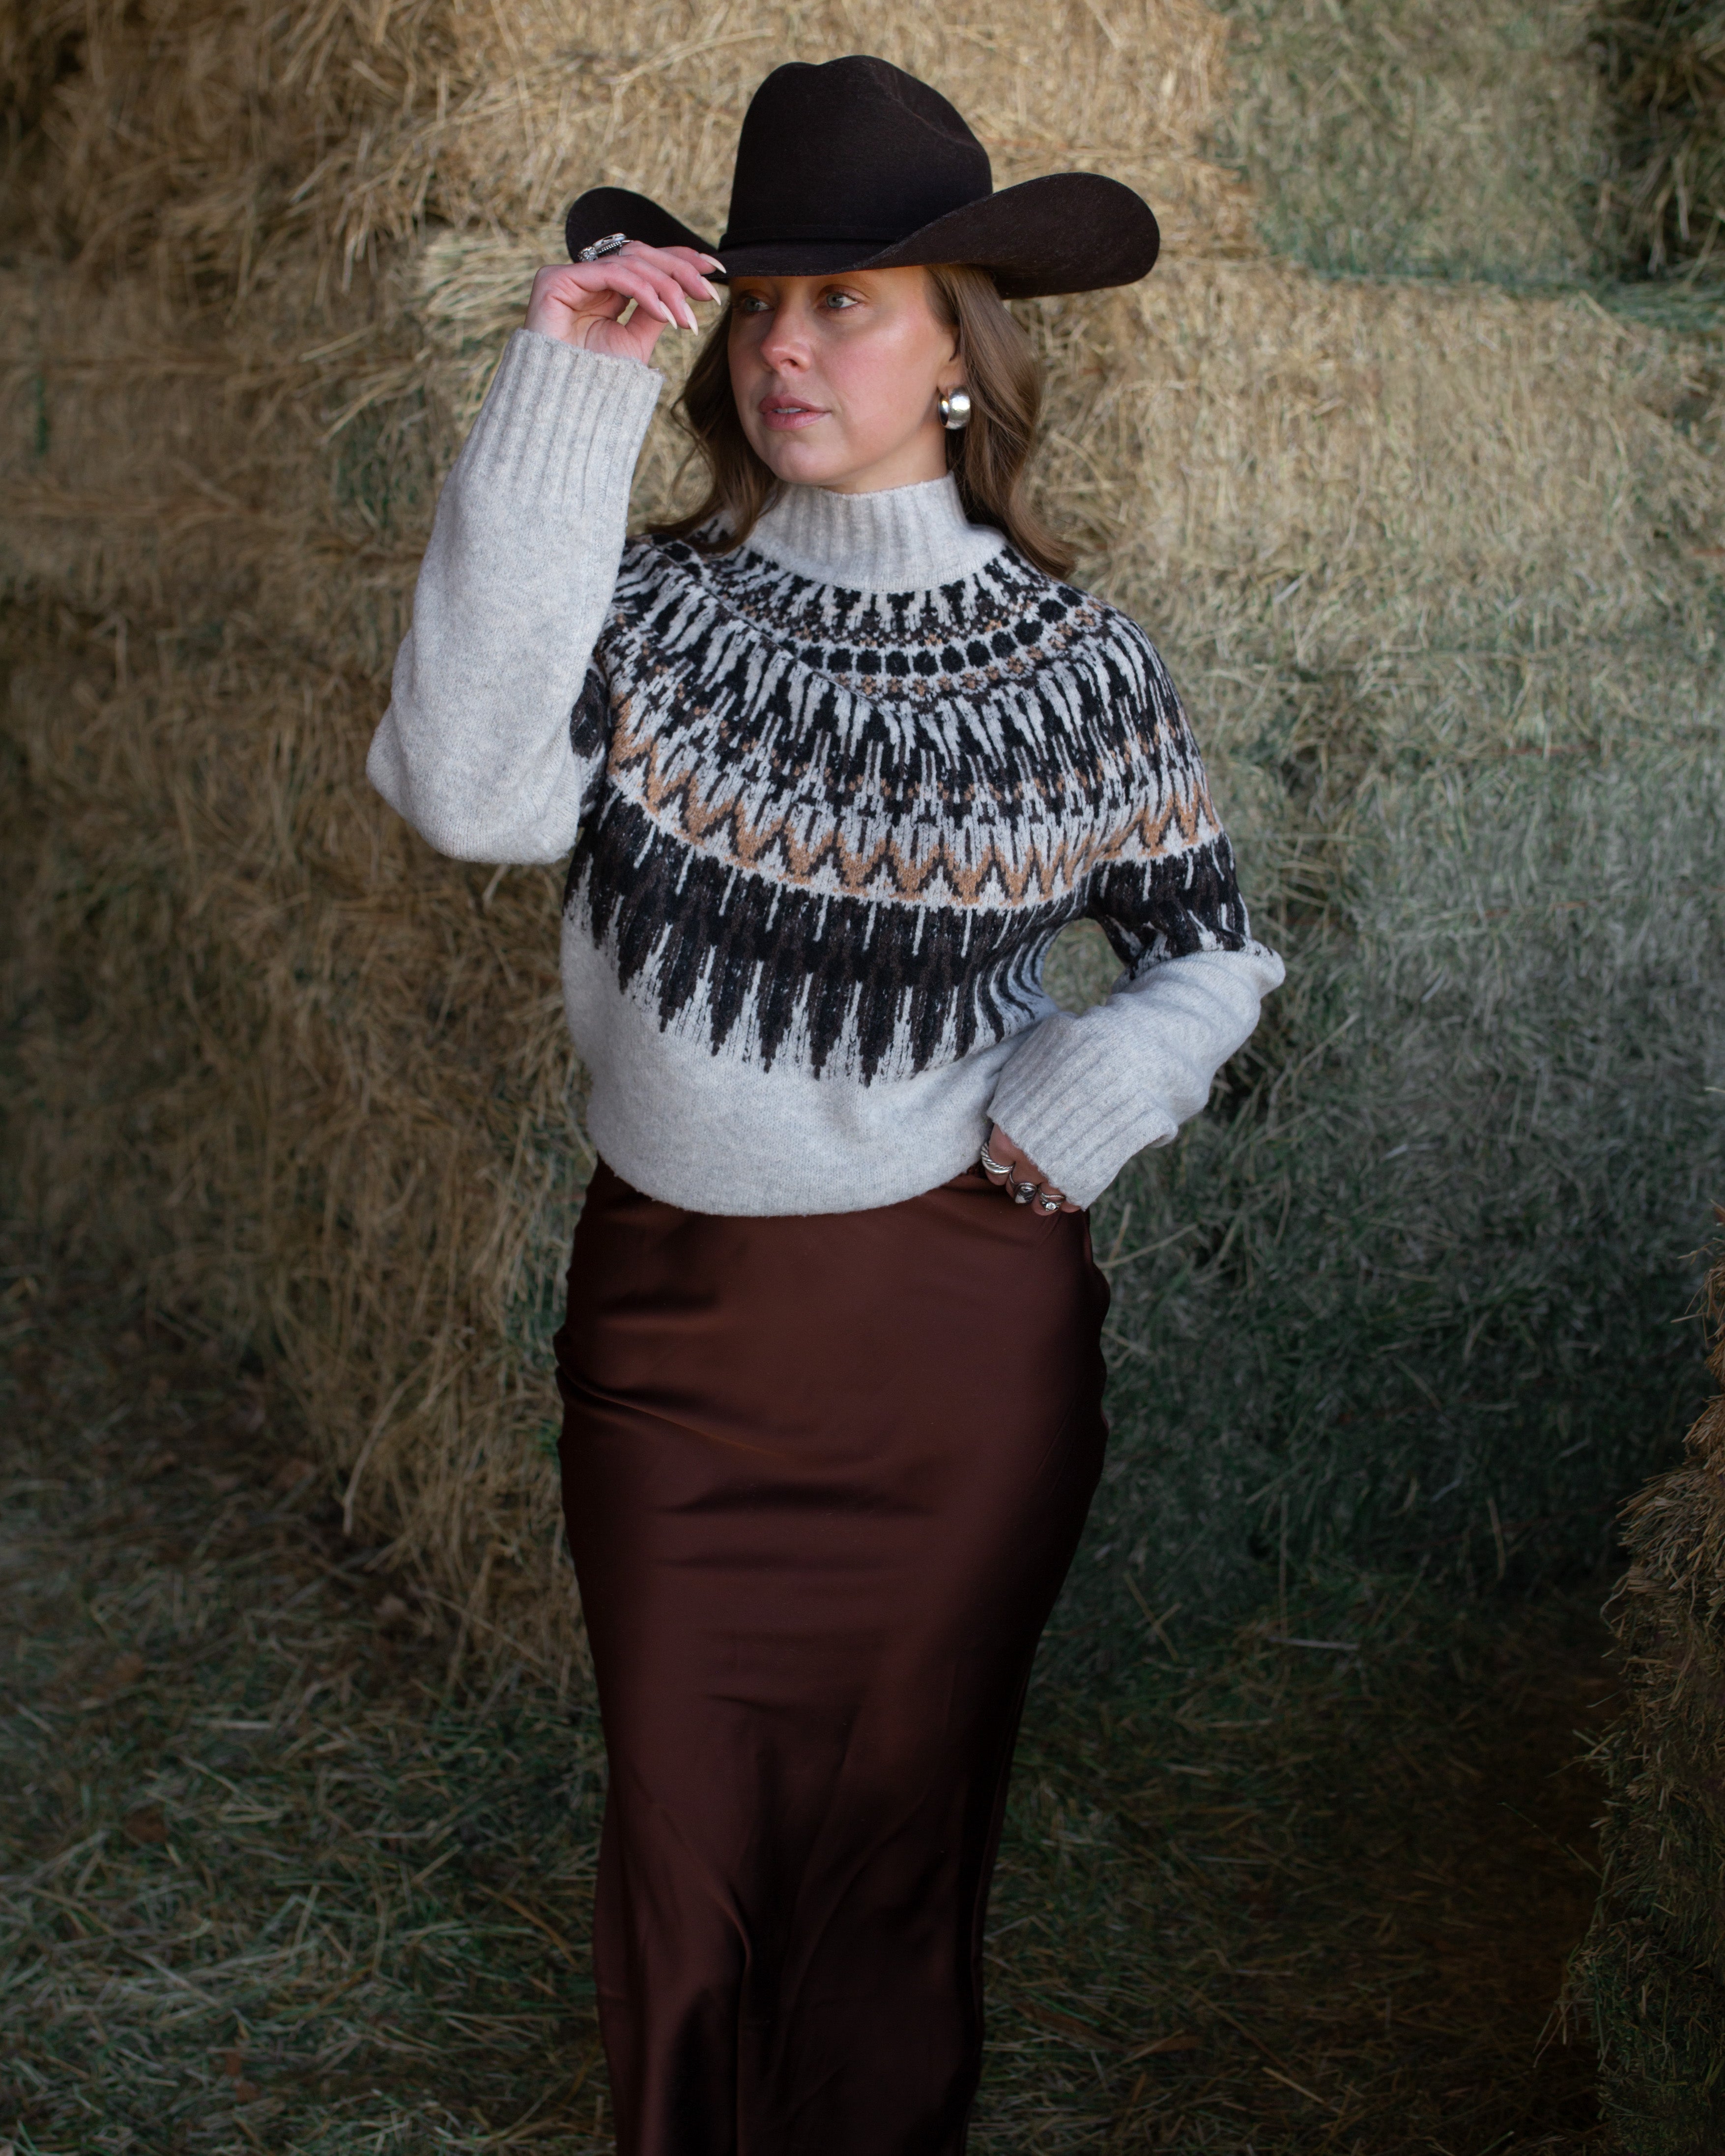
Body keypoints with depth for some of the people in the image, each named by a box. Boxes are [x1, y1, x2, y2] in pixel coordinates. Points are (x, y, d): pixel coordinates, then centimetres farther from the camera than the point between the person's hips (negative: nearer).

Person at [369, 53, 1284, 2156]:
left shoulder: (1073, 663, -4)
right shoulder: (654, 615, -4)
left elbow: (1212, 957, 8)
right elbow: (465, 786, -25)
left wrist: (1106, 1077, -14)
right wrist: (562, 403, -26)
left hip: (961, 1336, -1)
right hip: (668, 1313, 1)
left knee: (902, 1825, 14)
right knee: (682, 1828, 12)